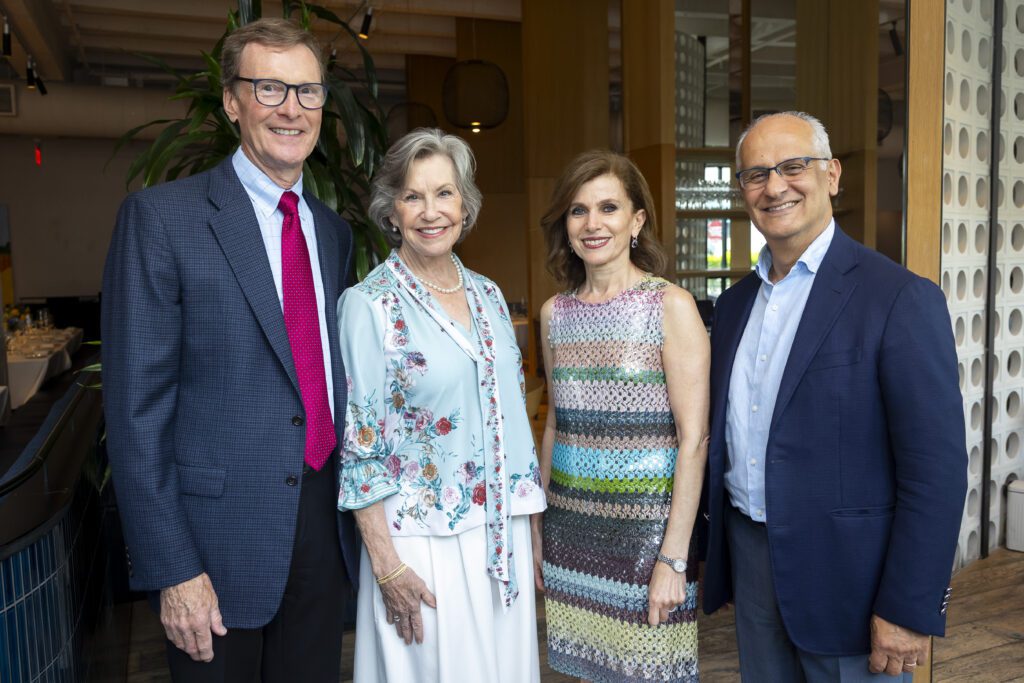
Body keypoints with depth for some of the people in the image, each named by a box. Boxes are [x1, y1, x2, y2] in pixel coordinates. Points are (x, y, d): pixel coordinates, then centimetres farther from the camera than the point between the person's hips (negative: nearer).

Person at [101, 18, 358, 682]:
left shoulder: (333, 230, 9)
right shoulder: (161, 216, -9)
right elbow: (136, 405, -12)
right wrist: (173, 570, -14)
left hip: (324, 525, 5)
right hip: (220, 538, -5)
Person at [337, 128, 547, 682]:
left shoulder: (489, 296, 5)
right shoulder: (368, 304, -11)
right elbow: (358, 445, -11)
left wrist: (530, 530, 10)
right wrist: (386, 566, -13)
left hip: (503, 535, 5)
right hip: (422, 544, -5)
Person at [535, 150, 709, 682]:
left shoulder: (672, 306, -10)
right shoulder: (555, 313, 5)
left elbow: (694, 439, -12)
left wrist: (673, 558, -15)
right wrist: (536, 526, 13)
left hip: (646, 526, -4)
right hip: (571, 524, 5)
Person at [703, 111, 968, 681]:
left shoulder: (902, 298, -13)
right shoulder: (735, 303, 7)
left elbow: (937, 468, -15)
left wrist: (910, 610, -15)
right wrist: (709, 552, 13)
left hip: (846, 576, -5)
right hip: (749, 562, 6)